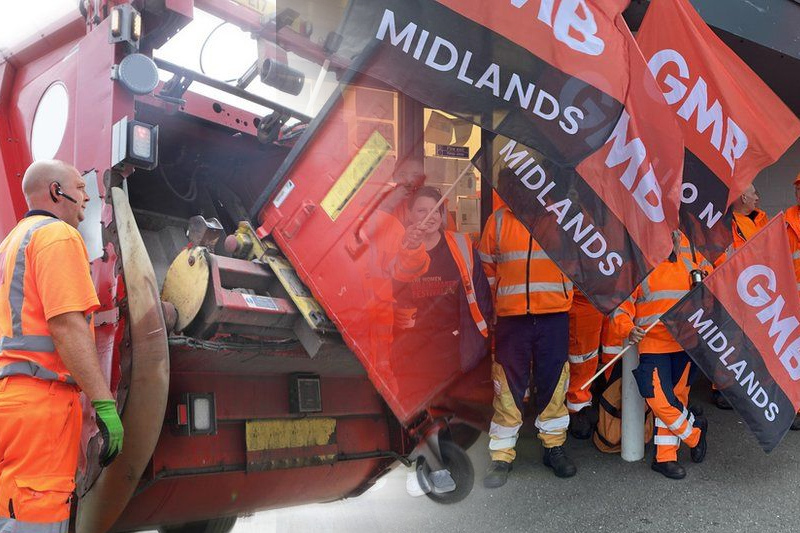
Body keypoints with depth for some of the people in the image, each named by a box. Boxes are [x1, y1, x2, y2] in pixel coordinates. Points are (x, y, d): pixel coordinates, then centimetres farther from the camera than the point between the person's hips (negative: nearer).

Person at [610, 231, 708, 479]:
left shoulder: (688, 265, 12)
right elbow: (620, 307, -6)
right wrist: (629, 330, -23)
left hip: (685, 345, 5)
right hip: (652, 345, -5)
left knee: (676, 398, 8)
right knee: (661, 401, -10)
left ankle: (665, 457, 19)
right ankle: (695, 432, 18)